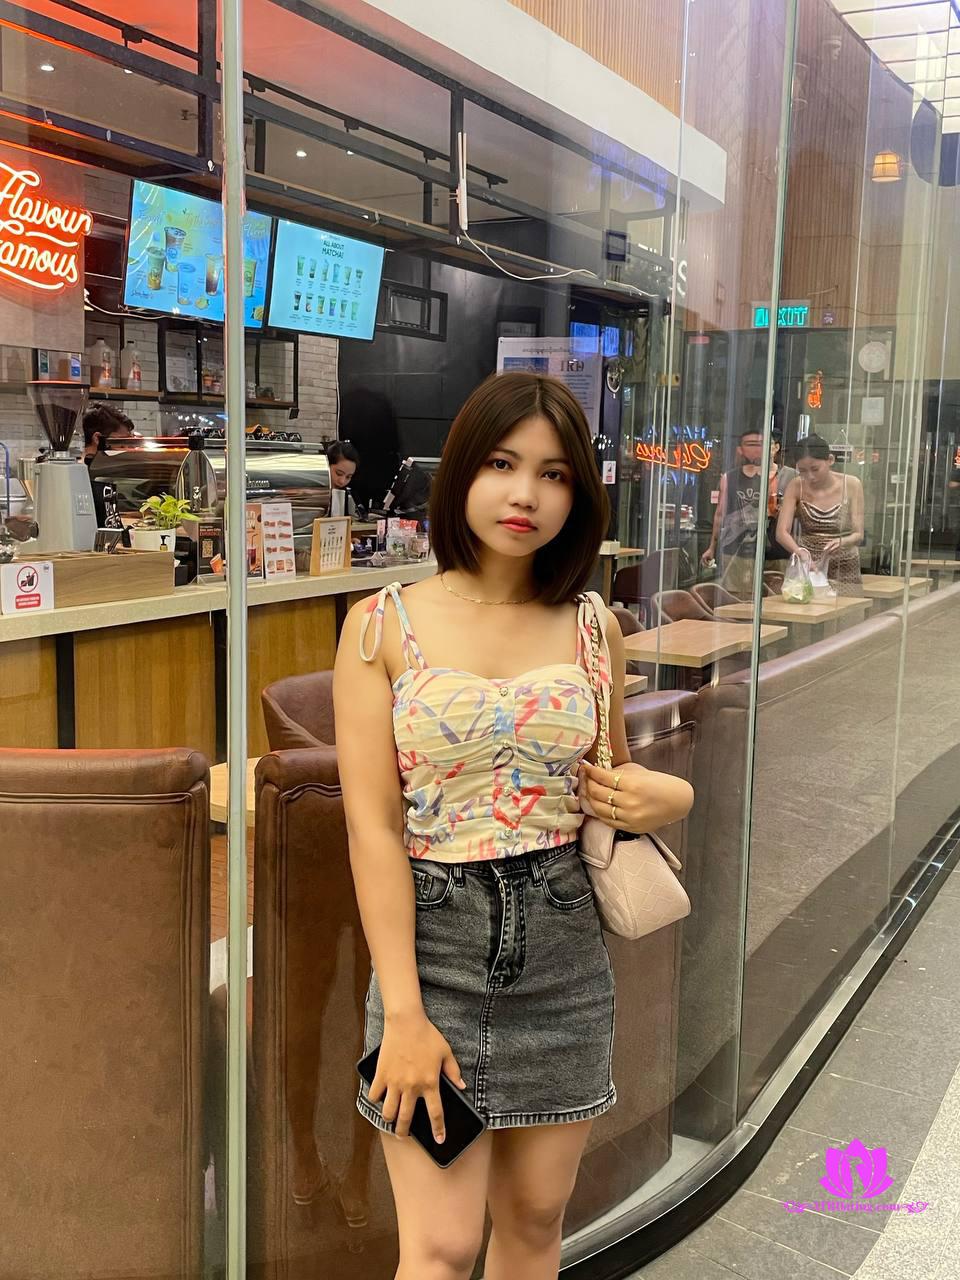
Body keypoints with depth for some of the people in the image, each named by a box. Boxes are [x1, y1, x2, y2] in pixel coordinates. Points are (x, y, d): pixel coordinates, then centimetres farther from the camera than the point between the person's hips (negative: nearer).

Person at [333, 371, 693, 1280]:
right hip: (433, 942, -3)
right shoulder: (382, 626, -7)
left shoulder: (594, 630, 3)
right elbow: (373, 827, -10)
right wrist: (404, 1014, -14)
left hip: (564, 950, 3)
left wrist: (669, 797, -7)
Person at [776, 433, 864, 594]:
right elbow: (782, 532, -12)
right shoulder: (796, 486, -5)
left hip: (843, 570, -1)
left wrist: (841, 542, -29)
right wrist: (801, 552, -31)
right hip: (806, 568, 1)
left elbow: (858, 535, -7)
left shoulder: (851, 485, -7)